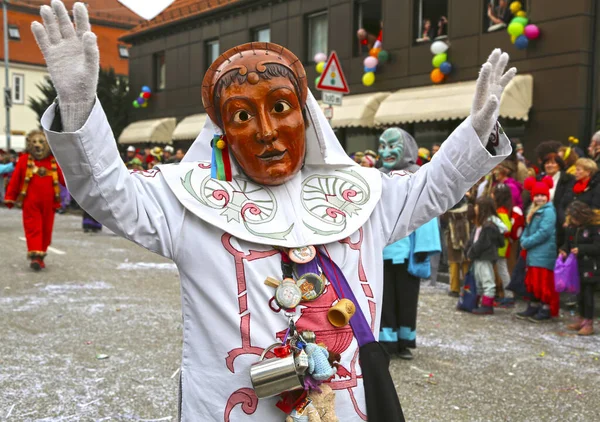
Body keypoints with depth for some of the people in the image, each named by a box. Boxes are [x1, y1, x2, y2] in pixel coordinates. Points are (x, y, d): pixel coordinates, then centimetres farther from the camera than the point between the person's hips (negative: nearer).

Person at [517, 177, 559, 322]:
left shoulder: (548, 211, -12)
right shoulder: (534, 211, 16)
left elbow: (544, 232, -20)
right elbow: (528, 228, 18)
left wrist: (527, 242, -15)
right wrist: (524, 240, -2)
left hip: (544, 254, -9)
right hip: (533, 253, 9)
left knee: (544, 282, -4)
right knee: (531, 281, 14)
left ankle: (546, 310, 4)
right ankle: (533, 307, 25)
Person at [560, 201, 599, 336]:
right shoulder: (572, 227, 8)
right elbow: (568, 243, 18)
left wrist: (581, 249, -23)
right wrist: (564, 250, -2)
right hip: (577, 266, 7)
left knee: (588, 293, -4)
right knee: (579, 292, 15)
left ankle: (588, 323, 5)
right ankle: (582, 318, 29)